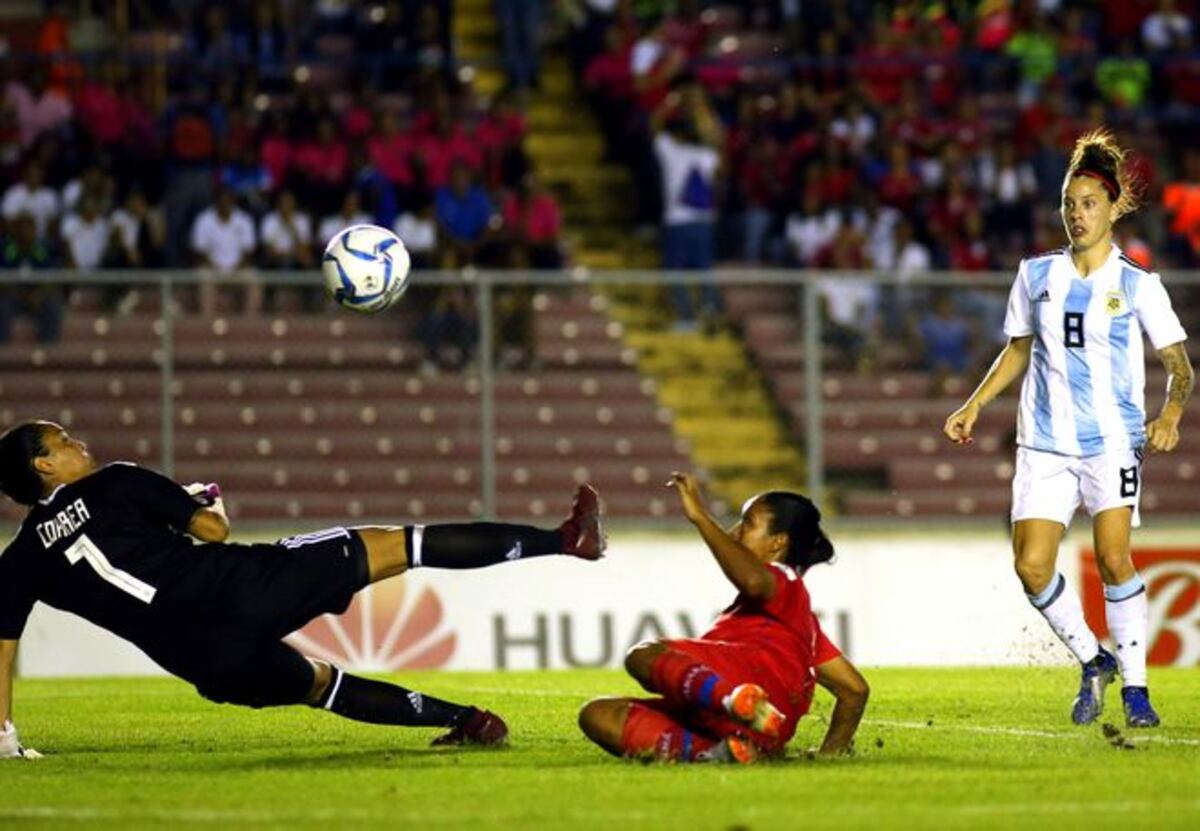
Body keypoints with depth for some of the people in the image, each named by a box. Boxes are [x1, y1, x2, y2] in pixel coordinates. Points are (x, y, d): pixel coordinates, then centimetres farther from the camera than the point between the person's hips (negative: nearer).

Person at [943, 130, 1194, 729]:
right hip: (1044, 443, 3)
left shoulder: (1137, 285, 0)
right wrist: (974, 406, 13)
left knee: (1113, 560, -14)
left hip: (1113, 438, -3)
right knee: (1031, 568, -7)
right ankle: (1093, 662, 14)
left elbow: (1178, 365, 2)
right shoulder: (1036, 275, 9)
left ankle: (1135, 686, -2)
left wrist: (1171, 413, -17)